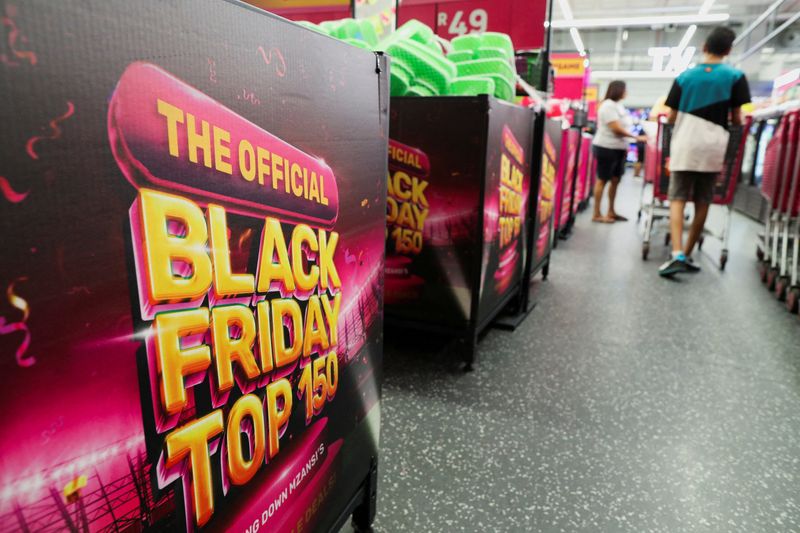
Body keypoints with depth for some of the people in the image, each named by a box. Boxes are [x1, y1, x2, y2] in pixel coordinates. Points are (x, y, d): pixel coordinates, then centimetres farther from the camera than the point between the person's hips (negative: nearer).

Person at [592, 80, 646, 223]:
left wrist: (625, 147, 14)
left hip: (618, 149, 9)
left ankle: (611, 212, 18)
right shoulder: (609, 105, -13)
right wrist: (637, 137, -14)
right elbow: (616, 128, -19)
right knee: (602, 180, -5)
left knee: (616, 180, 10)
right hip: (606, 148, -9)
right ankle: (597, 214, -1)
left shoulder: (618, 105, 15)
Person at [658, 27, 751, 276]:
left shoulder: (685, 76, 6)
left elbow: (672, 117, 9)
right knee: (702, 202, 9)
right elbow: (737, 118, 2)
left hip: (684, 145, 0)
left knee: (677, 199, -4)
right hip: (713, 146, 0)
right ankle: (687, 255, 14)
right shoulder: (735, 76, 2)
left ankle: (677, 255, -21)